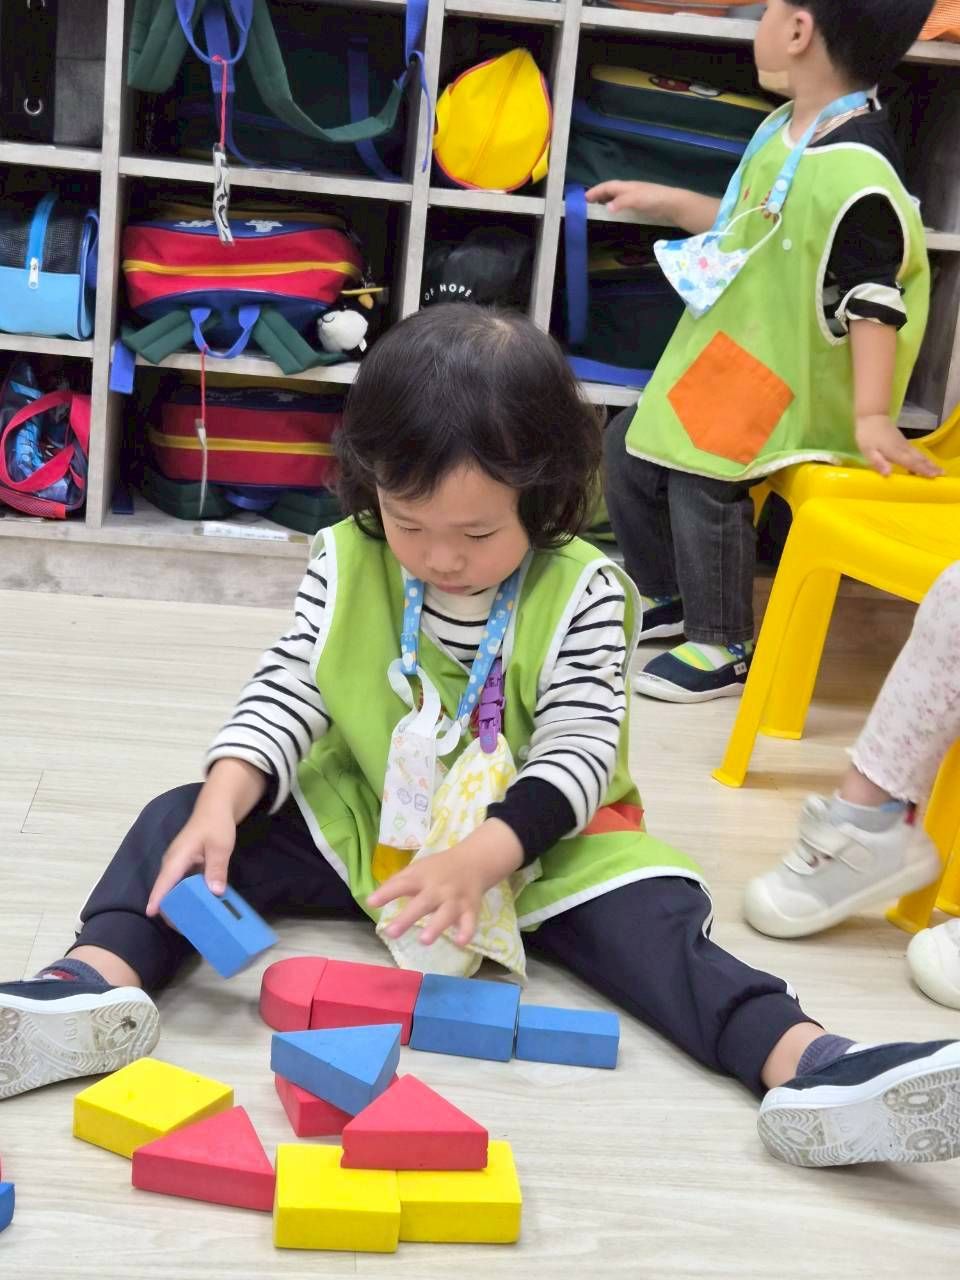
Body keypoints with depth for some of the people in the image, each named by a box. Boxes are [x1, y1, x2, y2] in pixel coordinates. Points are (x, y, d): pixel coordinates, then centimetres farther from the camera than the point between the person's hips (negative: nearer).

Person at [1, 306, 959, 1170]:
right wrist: (224, 801, -31)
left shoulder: (584, 597, -16)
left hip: (533, 845, -2)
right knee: (182, 817, -15)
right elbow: (287, 693, -11)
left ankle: (805, 1063, -39)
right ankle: (98, 979, -37)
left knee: (655, 917, -27)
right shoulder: (346, 562, -9)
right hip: (359, 817, 3)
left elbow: (576, 755, -20)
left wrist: (479, 859, -37)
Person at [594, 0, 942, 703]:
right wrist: (666, 202, 21)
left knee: (703, 482, -15)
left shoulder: (856, 171, -26)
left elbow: (875, 299, -25)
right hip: (725, 356, 10)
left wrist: (871, 416, -25)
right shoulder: (787, 130, 4)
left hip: (784, 379, -10)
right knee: (630, 451, 13)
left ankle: (724, 650, 6)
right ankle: (667, 597, 33)